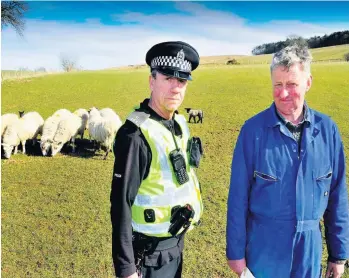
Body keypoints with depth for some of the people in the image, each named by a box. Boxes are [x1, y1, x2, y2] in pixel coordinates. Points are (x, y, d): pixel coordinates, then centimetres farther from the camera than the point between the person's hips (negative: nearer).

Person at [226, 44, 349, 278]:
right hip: (264, 244, -2)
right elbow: (239, 195, -9)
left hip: (310, 245, 3)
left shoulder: (327, 129, -5)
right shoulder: (253, 129, -13)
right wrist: (236, 251, -5)